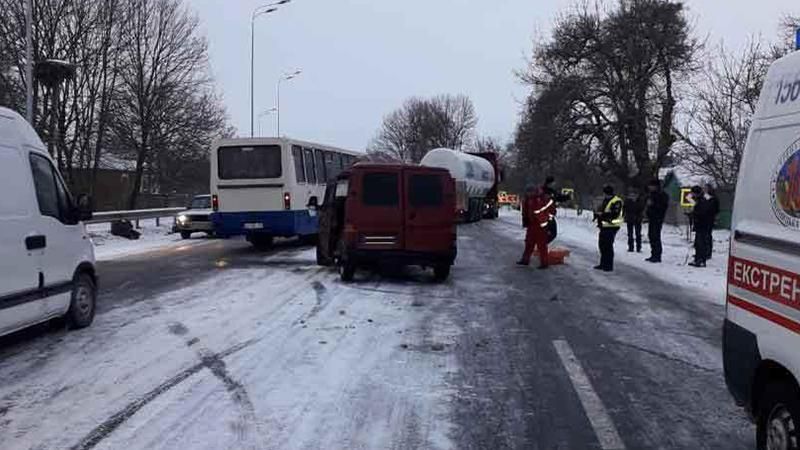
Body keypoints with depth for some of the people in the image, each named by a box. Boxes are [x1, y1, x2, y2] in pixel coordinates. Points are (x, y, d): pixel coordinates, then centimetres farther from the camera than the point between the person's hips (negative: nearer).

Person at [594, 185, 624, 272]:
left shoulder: (616, 201, -13)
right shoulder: (605, 200, 17)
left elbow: (614, 214, -22)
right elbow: (601, 210, 24)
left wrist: (602, 215, -25)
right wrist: (597, 214, 1)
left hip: (611, 227, -9)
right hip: (604, 226, 9)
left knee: (608, 246, -9)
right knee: (602, 245, 14)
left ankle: (609, 266, -4)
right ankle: (603, 264, 24)